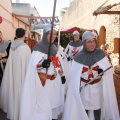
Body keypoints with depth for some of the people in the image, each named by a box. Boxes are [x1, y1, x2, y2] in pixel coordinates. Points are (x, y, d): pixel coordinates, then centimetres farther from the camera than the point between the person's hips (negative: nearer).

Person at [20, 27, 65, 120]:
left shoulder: (54, 48, 9)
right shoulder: (39, 47, -12)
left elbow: (60, 63, 16)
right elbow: (34, 64, -21)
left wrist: (62, 75, 14)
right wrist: (42, 64, -41)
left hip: (55, 81, 7)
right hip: (44, 81, -7)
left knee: (54, 100, 17)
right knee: (43, 102, 0)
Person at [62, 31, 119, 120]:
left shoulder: (100, 54, -7)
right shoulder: (79, 57, -8)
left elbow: (108, 69, -3)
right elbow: (74, 75, -5)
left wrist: (102, 70, -22)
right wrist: (77, 88, -6)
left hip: (97, 86, 1)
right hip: (84, 88, 0)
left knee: (97, 106, 13)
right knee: (85, 107, 10)